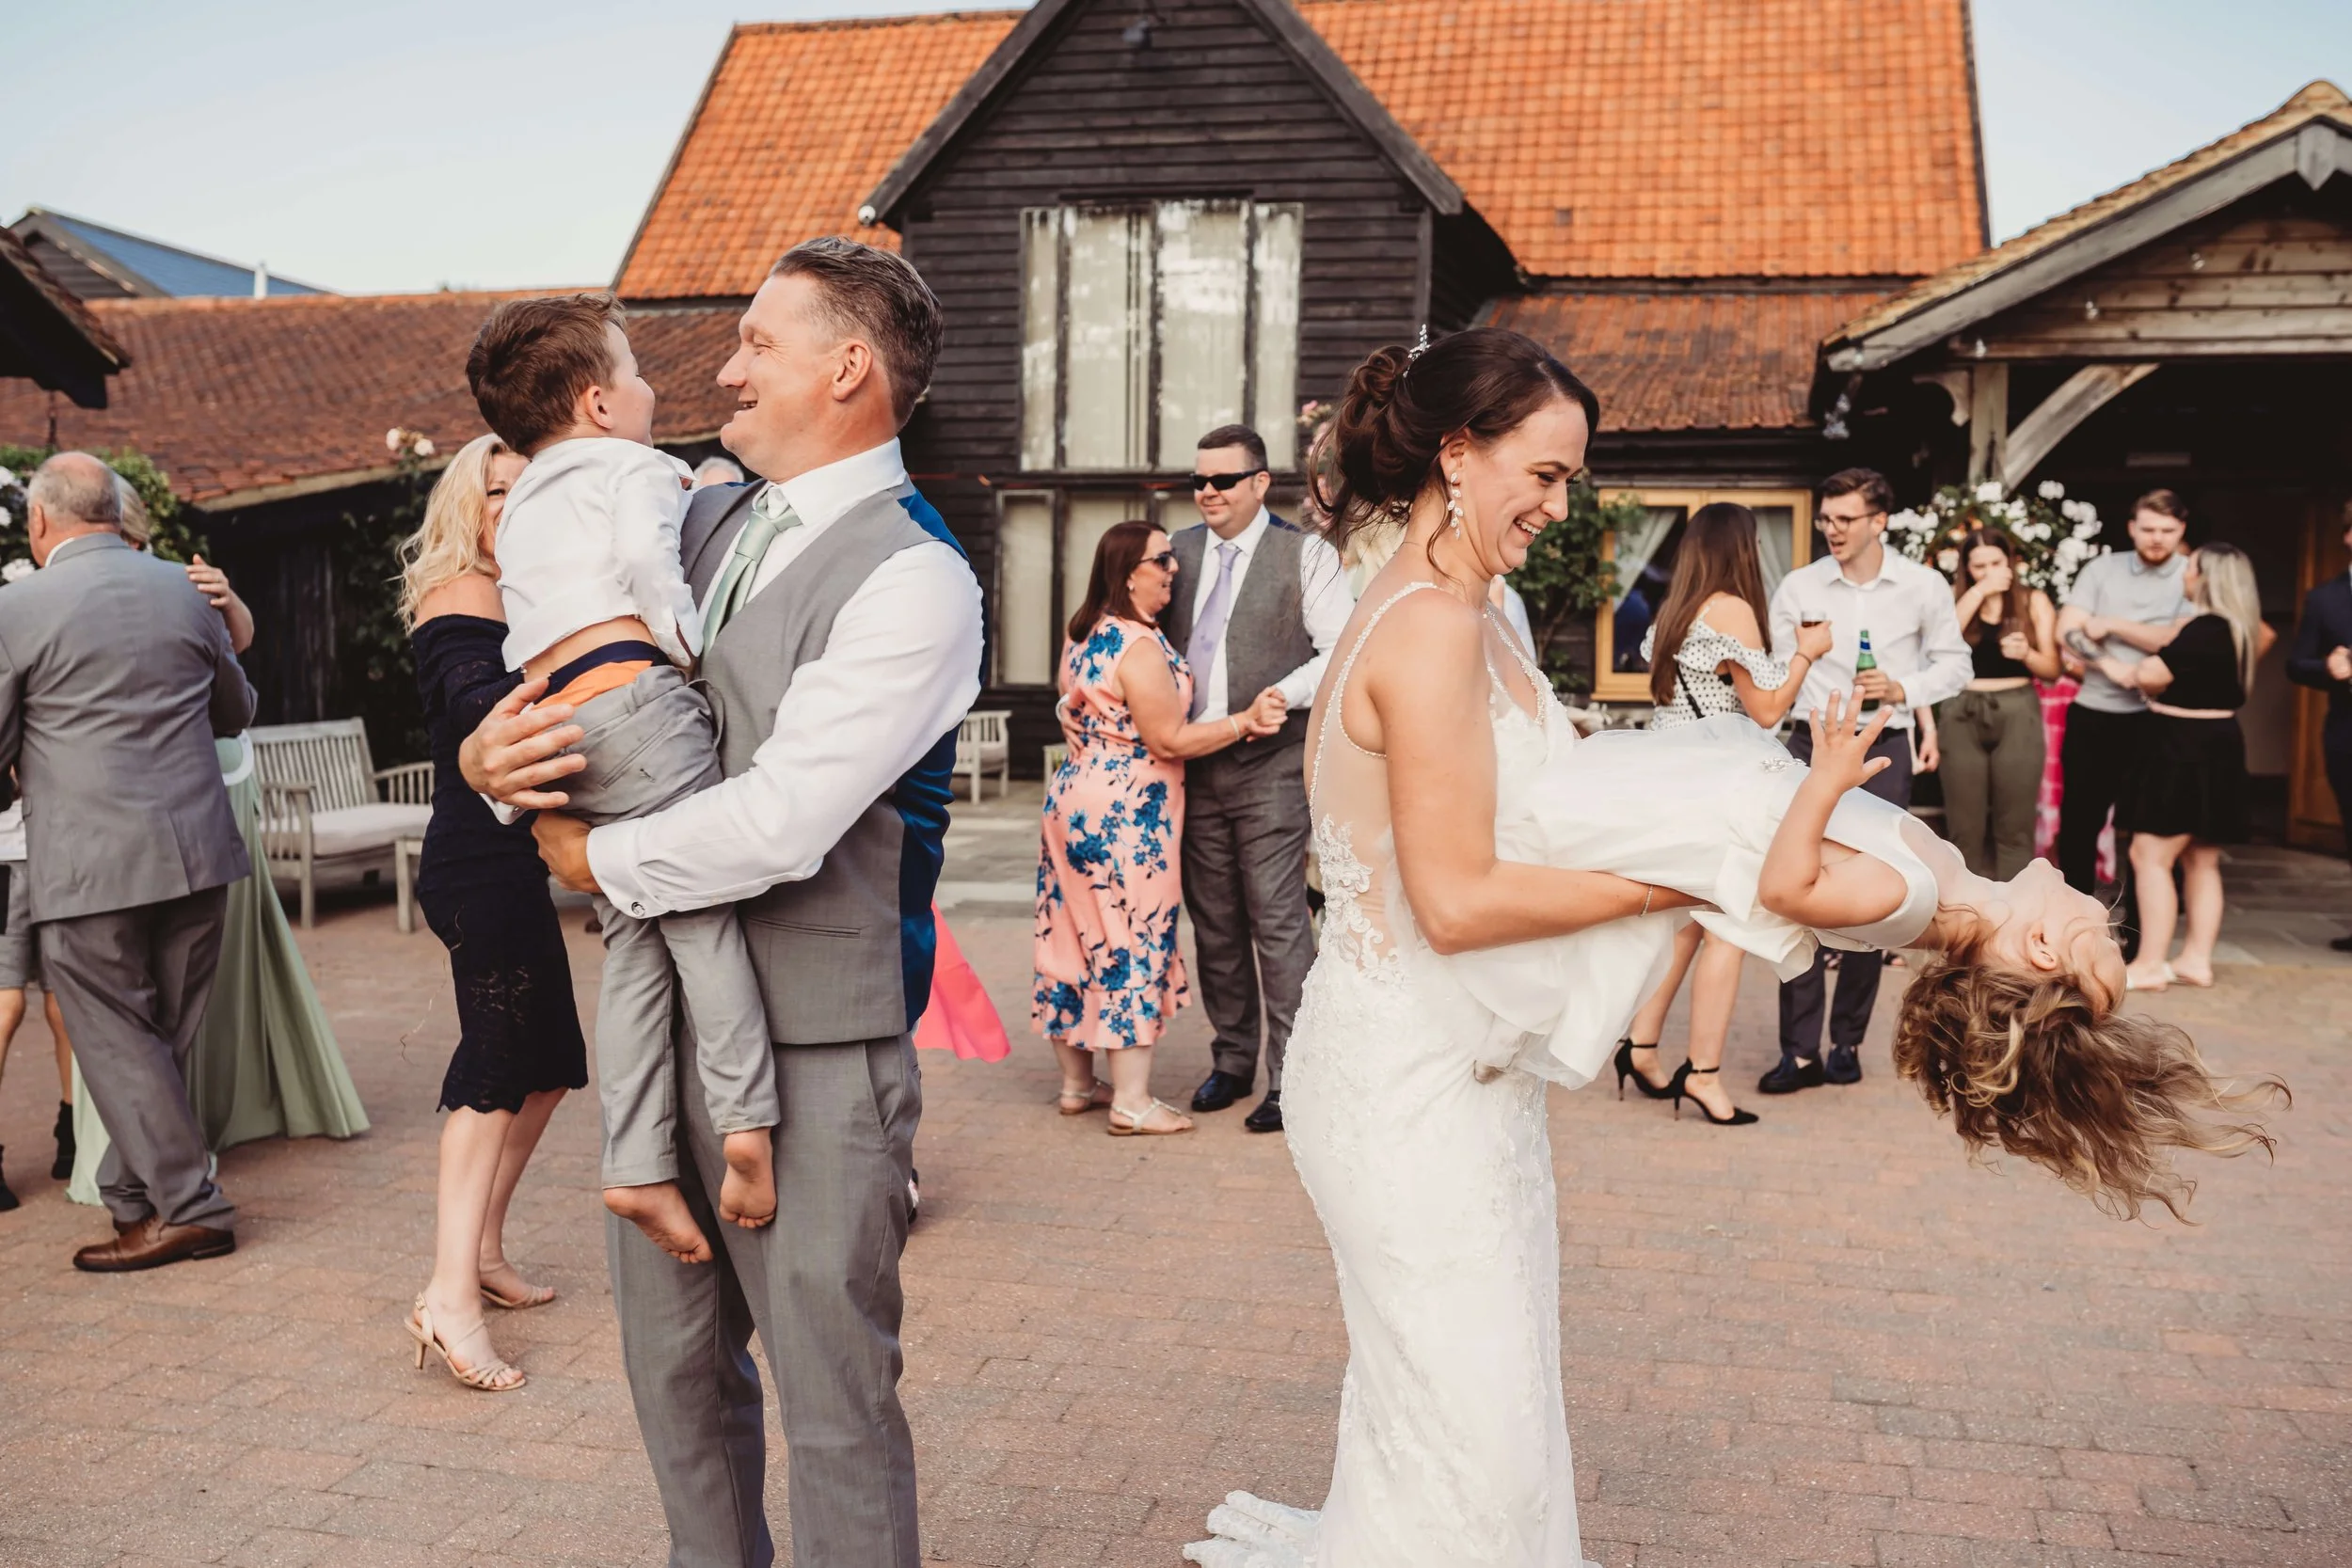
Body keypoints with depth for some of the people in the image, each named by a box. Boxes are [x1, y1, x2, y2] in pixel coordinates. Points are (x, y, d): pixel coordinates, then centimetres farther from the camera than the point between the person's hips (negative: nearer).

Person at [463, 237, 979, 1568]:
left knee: (833, 1390, 5)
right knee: (676, 1363, 21)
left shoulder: (914, 578, -16)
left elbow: (780, 823, -23)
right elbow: (576, 676, 17)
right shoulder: (704, 521, 10)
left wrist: (599, 861, -8)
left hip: (814, 1045, -8)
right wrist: (491, 754, -6)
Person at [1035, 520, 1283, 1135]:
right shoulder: (1139, 646, -19)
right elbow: (1170, 740, -19)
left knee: (1078, 937, 13)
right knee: (1132, 945, -3)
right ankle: (1132, 1102, 2)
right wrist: (1246, 721, -19)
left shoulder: (1083, 634, 9)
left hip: (1075, 797, 9)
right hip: (1126, 811, -9)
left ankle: (1076, 1082, 24)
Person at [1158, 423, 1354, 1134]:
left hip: (1269, 765, -5)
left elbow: (1341, 653, -7)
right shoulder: (1180, 550, 13)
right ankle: (1232, 1060, 25)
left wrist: (1283, 695, -19)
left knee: (1277, 919, -6)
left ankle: (1290, 1077, 3)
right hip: (1193, 763, 5)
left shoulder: (1305, 555, -1)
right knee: (1213, 922, 12)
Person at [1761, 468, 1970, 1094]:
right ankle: (1800, 1050, -2)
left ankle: (1847, 1042, 17)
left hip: (1883, 751, 0)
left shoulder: (1924, 587, 1)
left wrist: (1903, 689, -9)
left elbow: (1955, 664, 9)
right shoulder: (1799, 587, 2)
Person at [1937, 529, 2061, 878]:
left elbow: (2052, 669, 4)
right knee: (1966, 827, 4)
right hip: (1963, 715, 0)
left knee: (2014, 827, 0)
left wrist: (2026, 654, -16)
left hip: (2016, 714, 0)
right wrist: (1979, 591, -14)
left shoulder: (2034, 601, 7)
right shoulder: (1955, 597, 7)